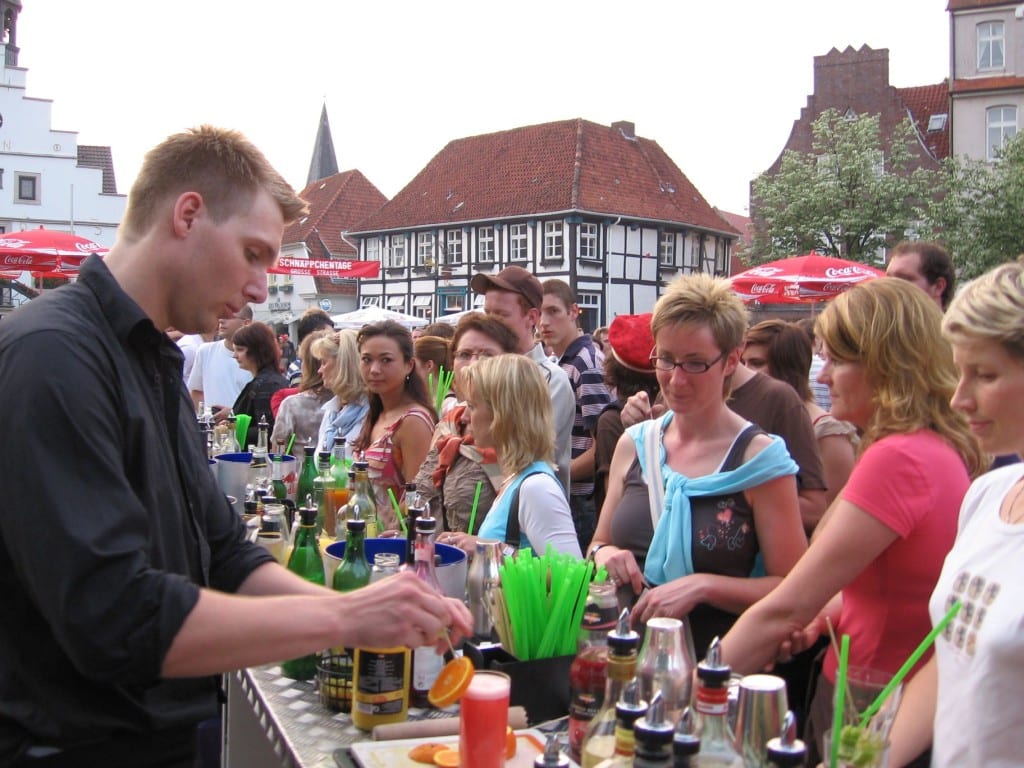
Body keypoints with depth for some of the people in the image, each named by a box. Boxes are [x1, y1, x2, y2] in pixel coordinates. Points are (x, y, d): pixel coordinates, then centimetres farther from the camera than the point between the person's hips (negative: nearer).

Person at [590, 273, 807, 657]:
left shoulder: (760, 457, -4)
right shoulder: (633, 444, 9)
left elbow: (793, 589, -4)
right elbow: (600, 543, 19)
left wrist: (704, 585, -15)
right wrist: (603, 554, -1)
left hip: (716, 665, -3)